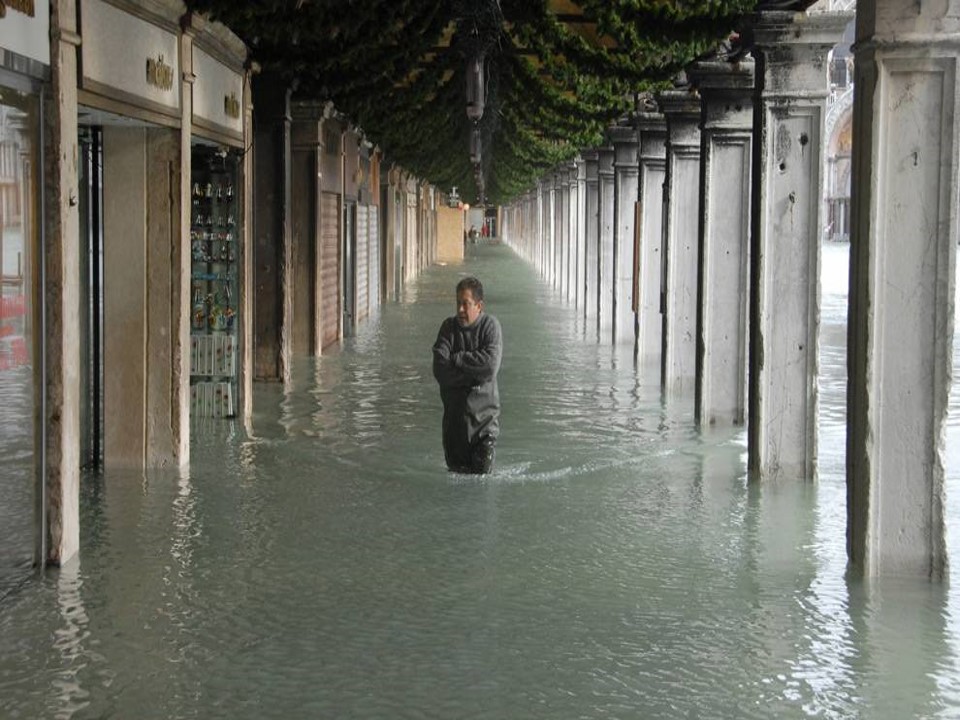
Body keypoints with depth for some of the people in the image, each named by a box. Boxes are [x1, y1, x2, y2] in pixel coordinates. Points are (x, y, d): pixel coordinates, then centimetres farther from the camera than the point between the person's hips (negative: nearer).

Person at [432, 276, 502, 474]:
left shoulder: (490, 325, -5)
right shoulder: (449, 326, 0)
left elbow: (491, 365, -20)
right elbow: (440, 370, -11)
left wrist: (457, 359, -11)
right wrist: (475, 374, -14)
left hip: (483, 405, -2)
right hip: (455, 404, 2)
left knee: (482, 468, -4)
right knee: (455, 466, 7)